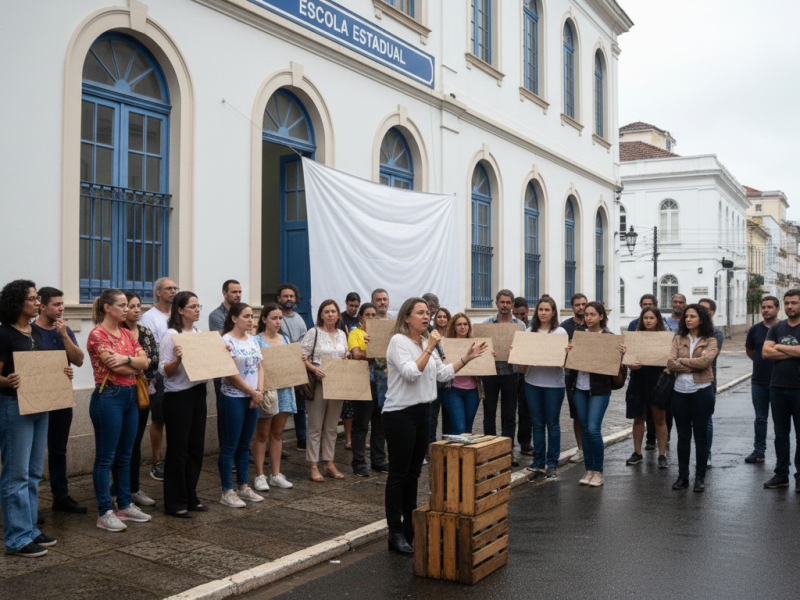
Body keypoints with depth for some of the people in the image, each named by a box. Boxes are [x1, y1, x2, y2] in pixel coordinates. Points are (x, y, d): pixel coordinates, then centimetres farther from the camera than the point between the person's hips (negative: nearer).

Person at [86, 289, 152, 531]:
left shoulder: (126, 333, 13)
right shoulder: (97, 334, -10)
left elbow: (144, 360, 3)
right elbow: (116, 367, -18)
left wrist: (127, 359, -16)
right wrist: (137, 365, -1)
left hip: (130, 396, 8)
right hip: (108, 396, -8)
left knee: (125, 456, 14)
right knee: (105, 457, 0)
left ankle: (125, 504, 25)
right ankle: (105, 512, 7)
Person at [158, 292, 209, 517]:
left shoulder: (200, 334, 11)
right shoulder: (171, 335, -10)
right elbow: (164, 371, -13)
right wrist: (177, 359, -30)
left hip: (198, 394, 7)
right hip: (178, 397, -7)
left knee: (196, 448, 12)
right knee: (178, 450, 0)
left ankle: (190, 498, 24)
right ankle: (175, 503, 11)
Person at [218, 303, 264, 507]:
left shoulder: (252, 340, 11)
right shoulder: (227, 340, -11)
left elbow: (260, 367, 10)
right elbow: (231, 374, -16)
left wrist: (259, 391, -5)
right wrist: (253, 392, -12)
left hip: (252, 399, 7)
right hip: (233, 398, -7)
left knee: (244, 445, 14)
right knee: (229, 447, 0)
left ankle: (243, 487, 23)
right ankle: (227, 492, 8)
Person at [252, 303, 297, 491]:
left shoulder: (285, 339, 13)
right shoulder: (257, 340, -5)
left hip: (284, 390, 5)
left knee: (277, 434, 11)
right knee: (262, 435, 2)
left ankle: (276, 475, 17)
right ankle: (260, 476, 10)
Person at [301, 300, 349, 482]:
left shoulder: (342, 334, 12)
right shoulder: (314, 333, -4)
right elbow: (302, 357, -7)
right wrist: (315, 369, -22)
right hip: (319, 384, -5)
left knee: (331, 427, 11)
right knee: (315, 426, 0)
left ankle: (329, 463, 19)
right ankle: (312, 466, 6)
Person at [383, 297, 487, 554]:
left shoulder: (427, 343, 14)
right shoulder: (399, 341, -12)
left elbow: (443, 373, 18)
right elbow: (411, 373, -23)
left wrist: (467, 358, 13)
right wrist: (429, 348, -22)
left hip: (422, 413, 8)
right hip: (400, 414, -8)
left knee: (413, 474, 13)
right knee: (398, 475, -3)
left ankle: (410, 528, 22)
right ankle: (395, 533, 3)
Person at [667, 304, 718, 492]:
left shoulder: (710, 341, 0)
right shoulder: (679, 339, 7)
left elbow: (705, 361, -17)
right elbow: (670, 363, -5)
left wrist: (682, 360, -8)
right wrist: (694, 365, -12)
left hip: (702, 391, -3)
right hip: (680, 391, 3)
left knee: (701, 436, 4)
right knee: (683, 436, 8)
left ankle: (700, 478, 13)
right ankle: (682, 476, 15)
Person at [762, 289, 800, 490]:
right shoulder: (776, 328, 9)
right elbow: (765, 352, -3)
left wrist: (780, 347, -7)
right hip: (778, 388, 4)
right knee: (780, 434, 11)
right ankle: (781, 474, 18)